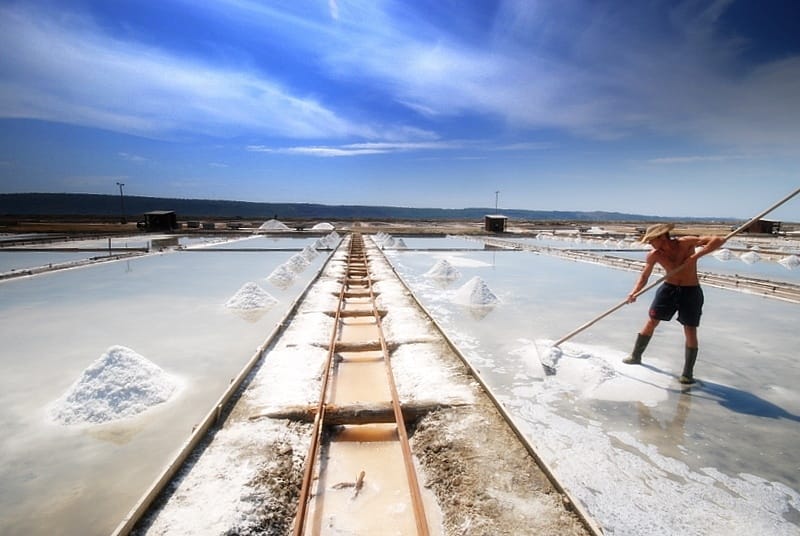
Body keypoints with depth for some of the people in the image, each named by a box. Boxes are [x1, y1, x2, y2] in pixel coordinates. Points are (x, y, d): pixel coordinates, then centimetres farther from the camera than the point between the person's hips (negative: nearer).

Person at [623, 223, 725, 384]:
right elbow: (644, 276, -6)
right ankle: (636, 356, 22)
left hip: (690, 291, -3)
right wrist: (634, 292, -21)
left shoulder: (686, 243, -18)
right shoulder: (654, 255, -10)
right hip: (668, 288, 3)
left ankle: (688, 373, 12)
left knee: (690, 331, 1)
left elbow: (718, 240, -22)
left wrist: (696, 255, -32)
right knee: (652, 321, 6)